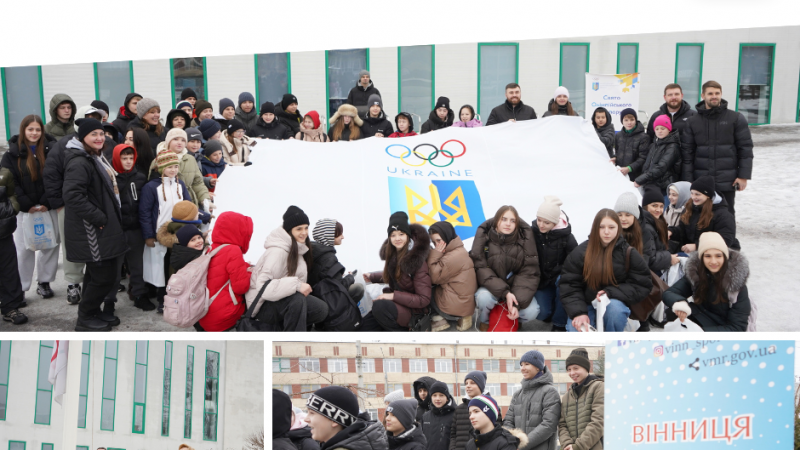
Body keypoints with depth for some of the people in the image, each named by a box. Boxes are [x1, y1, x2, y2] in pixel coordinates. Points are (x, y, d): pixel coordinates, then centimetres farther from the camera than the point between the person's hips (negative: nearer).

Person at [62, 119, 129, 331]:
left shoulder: (97, 158, 16)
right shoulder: (79, 162, -18)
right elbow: (73, 194, -29)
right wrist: (99, 218, -24)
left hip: (100, 228, 10)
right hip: (91, 231, -10)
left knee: (97, 273, 17)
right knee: (104, 275, -7)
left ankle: (93, 311, 29)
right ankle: (84, 318, 7)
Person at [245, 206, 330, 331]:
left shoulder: (298, 248, 5)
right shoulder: (277, 251, -21)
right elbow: (263, 287, -30)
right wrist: (296, 284, -35)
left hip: (284, 301, 8)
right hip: (263, 305, -8)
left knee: (321, 309, -12)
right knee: (297, 299, -35)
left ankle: (282, 327, 5)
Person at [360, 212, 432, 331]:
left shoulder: (418, 260, -21)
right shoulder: (393, 254, 0)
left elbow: (424, 300, -20)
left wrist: (394, 296, -25)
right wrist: (372, 277, 12)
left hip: (414, 309, -6)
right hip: (396, 303, 7)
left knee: (380, 306, -32)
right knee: (366, 325, -11)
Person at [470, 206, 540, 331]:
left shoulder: (525, 239, -12)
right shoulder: (484, 236, -14)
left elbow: (529, 272, -14)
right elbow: (481, 268, -19)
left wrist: (518, 302, -26)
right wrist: (504, 293, -30)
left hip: (516, 287, 1)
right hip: (491, 287, -1)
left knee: (531, 312, -24)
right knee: (484, 297, -34)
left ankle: (515, 320, 13)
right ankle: (484, 321, 2)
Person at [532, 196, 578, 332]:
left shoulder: (566, 237, -15)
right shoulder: (531, 232, -9)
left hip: (559, 278, -1)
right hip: (541, 281, 2)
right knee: (540, 313, -18)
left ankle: (560, 324, -16)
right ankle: (553, 310, 21)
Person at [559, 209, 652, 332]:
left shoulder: (629, 252, -3)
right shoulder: (580, 252, -3)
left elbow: (641, 286, -5)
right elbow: (569, 285, -5)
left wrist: (610, 292, -20)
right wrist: (579, 312, -22)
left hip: (615, 304, 1)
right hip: (586, 306, 0)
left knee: (614, 307, -35)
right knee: (575, 331, -28)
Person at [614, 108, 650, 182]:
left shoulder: (643, 137, -5)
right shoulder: (618, 136, 12)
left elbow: (643, 158, -10)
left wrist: (629, 168, -20)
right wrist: (615, 158, 3)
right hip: (619, 174, 4)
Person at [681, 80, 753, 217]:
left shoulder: (736, 118, 2)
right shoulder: (692, 122, 5)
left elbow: (745, 148, 1)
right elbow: (687, 153, 2)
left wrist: (743, 176, -5)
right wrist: (687, 181, -3)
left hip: (727, 182, -1)